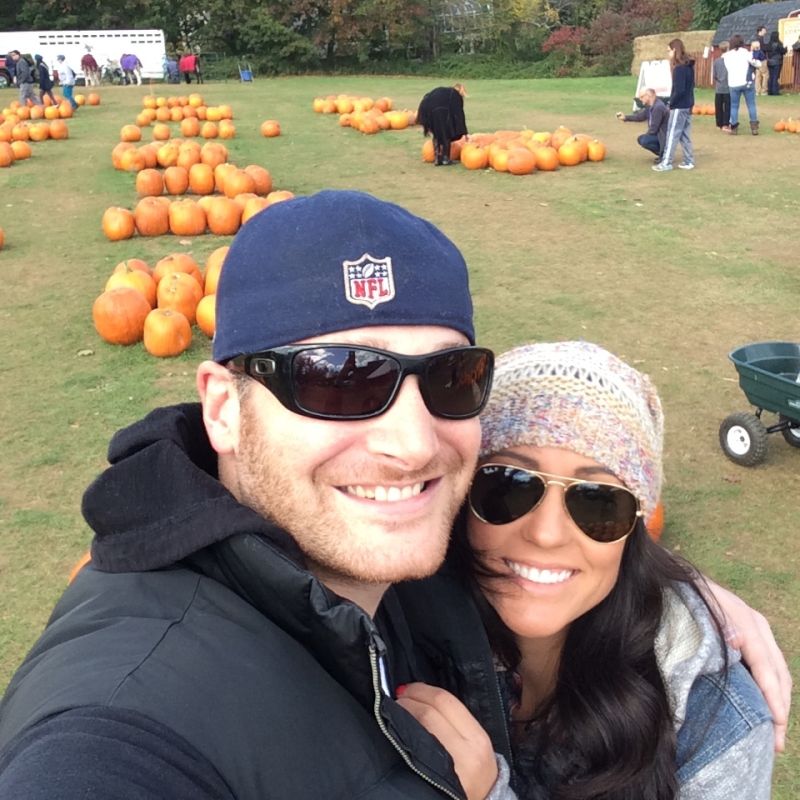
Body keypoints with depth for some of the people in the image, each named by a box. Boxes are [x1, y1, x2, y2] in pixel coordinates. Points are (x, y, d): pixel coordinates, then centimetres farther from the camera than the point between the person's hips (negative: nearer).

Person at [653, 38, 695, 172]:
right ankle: (689, 161, 16)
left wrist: (671, 103, -11)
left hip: (679, 107, -9)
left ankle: (666, 163, 0)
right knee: (685, 135, 14)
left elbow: (679, 90, -23)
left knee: (672, 135, -4)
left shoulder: (679, 68, -18)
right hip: (687, 106, 9)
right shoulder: (689, 66, 11)